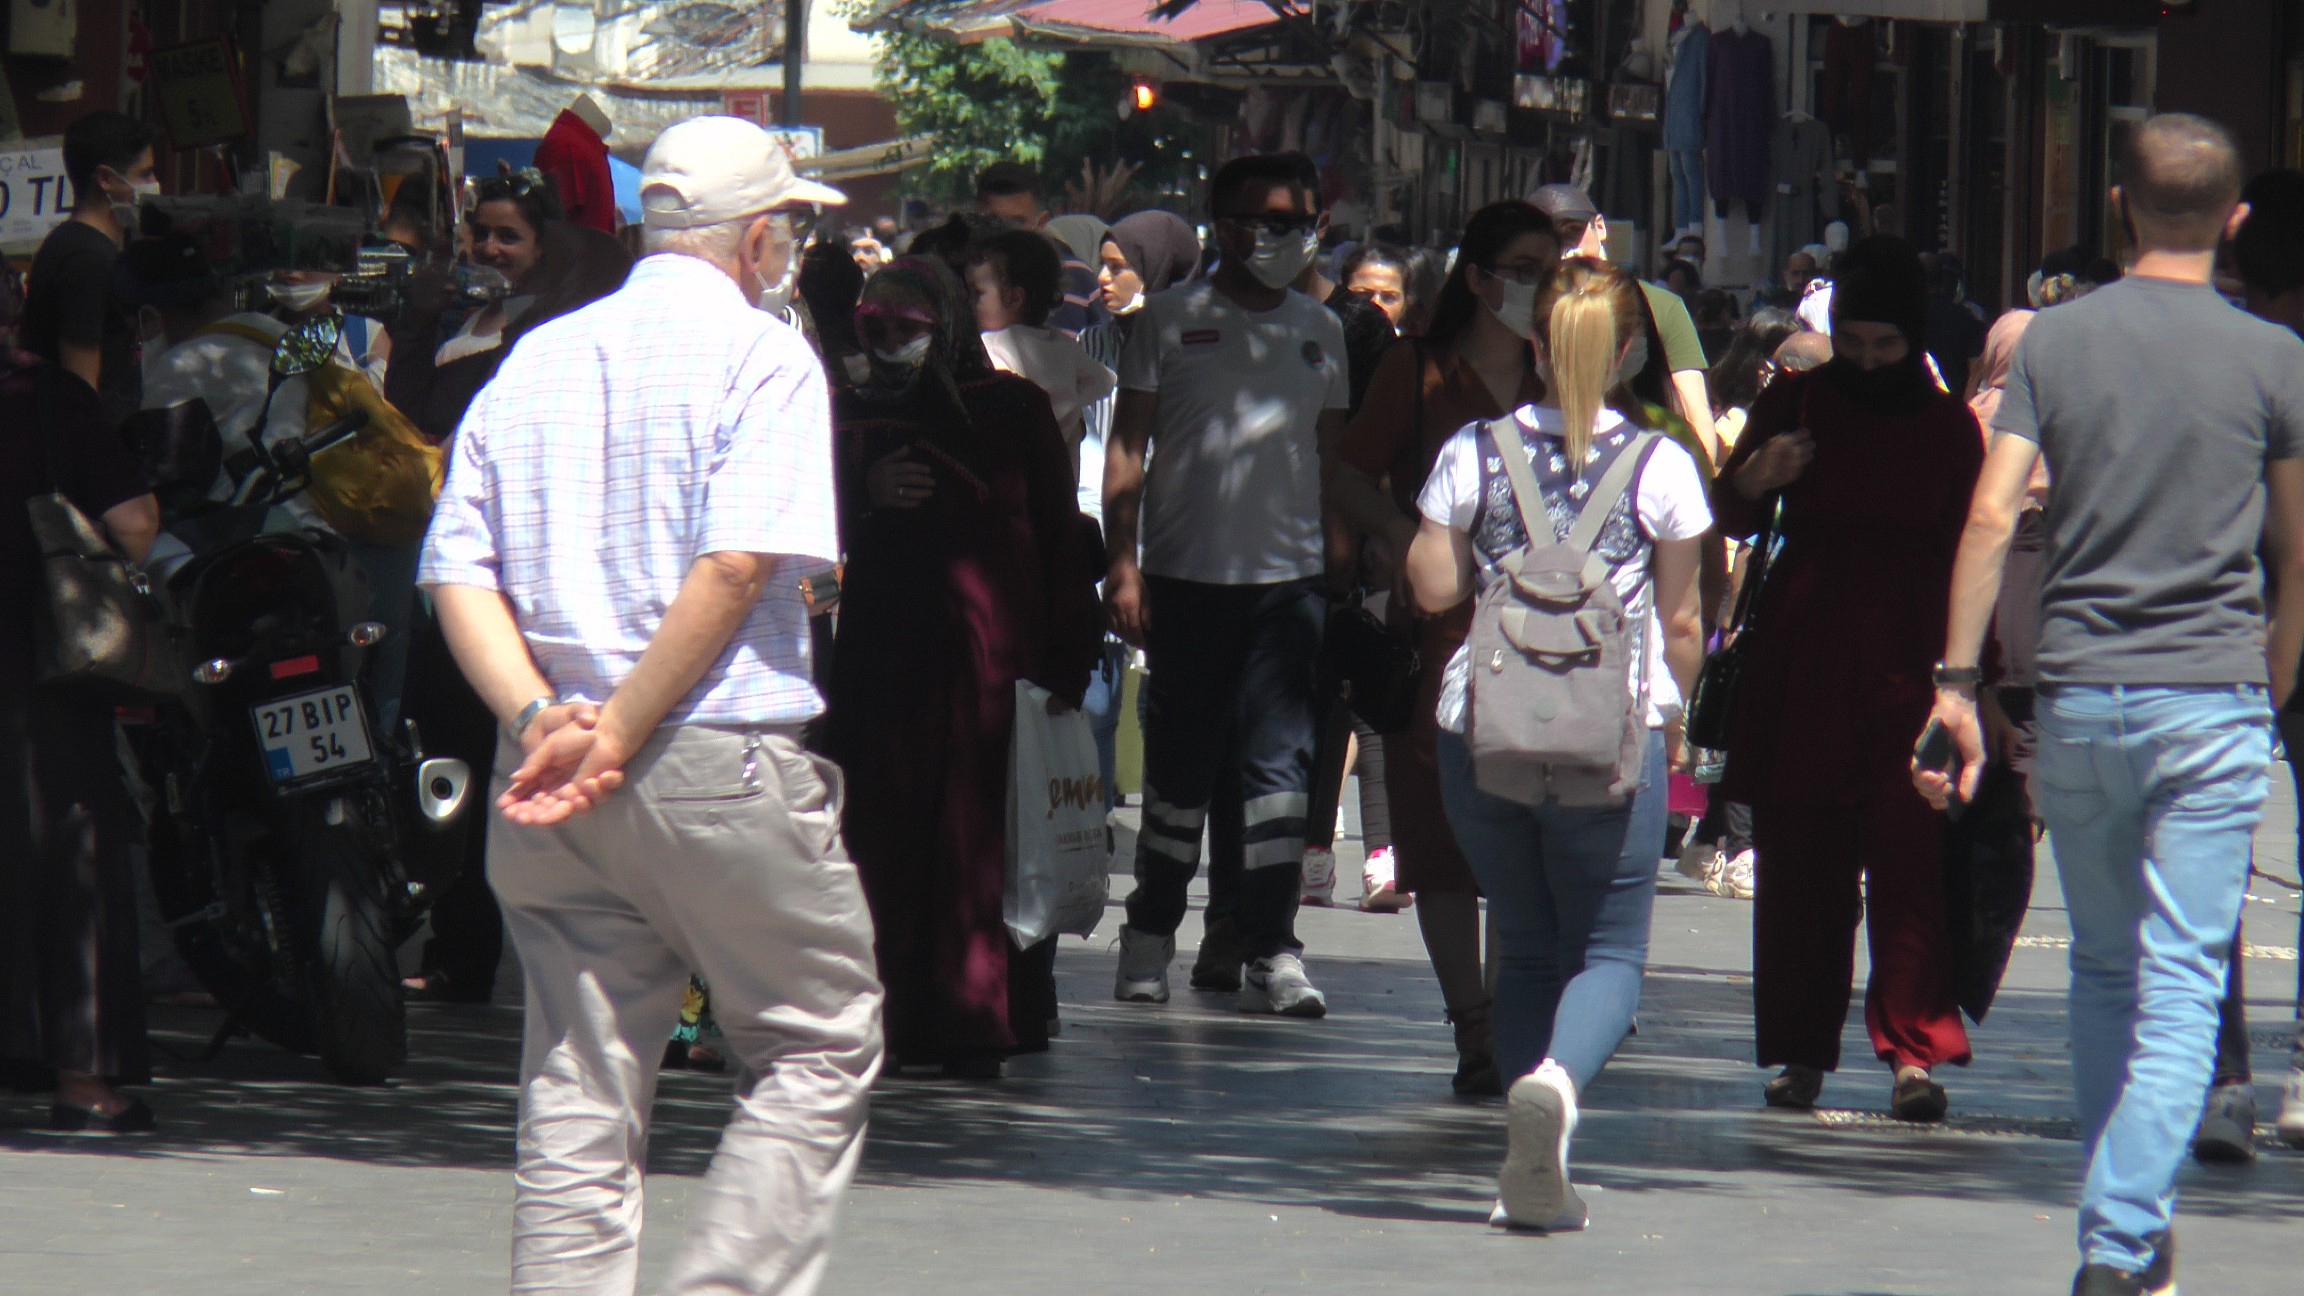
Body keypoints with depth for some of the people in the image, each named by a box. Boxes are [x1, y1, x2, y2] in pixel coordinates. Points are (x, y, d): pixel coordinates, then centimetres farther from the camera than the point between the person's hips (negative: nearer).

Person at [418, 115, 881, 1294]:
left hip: (550, 779, 5)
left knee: (577, 1099, 6)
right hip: (723, 758, -5)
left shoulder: (535, 361, 14)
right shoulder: (763, 356, -3)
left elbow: (458, 573, 4)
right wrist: (618, 734, -14)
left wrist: (540, 719, -7)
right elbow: (737, 567, -16)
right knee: (820, 1047, 7)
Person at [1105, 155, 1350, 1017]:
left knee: (1281, 765, -4)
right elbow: (1128, 446, 1)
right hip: (1187, 578, -2)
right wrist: (1121, 561, -8)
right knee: (1180, 768, 5)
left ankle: (1272, 953, -5)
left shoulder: (1320, 331, 13)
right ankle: (1150, 937, 20)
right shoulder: (1172, 321, 3)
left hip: (1291, 579, 2)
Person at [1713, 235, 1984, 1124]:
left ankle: (1913, 1052, -13)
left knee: (1906, 852, -11)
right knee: (1797, 859, 2)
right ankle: (1801, 1051, 10)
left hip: (1905, 659, -1)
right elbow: (1733, 522, 2)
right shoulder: (1794, 405, 6)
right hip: (1801, 661, 1)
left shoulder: (1949, 427, 6)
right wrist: (1754, 477, -20)